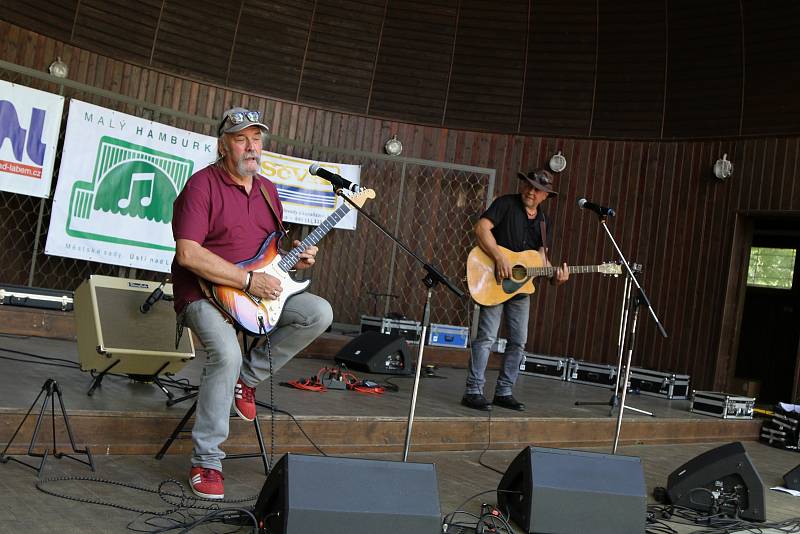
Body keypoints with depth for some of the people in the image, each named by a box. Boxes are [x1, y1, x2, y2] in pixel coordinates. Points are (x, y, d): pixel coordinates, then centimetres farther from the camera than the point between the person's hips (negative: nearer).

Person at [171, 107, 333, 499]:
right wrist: (248, 280, -23)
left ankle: (247, 377, 2)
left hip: (258, 291, 7)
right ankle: (206, 462, -14)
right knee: (227, 353, -32)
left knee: (319, 313, -13)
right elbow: (187, 254, -22)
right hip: (205, 294, -7)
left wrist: (293, 260, 1)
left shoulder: (268, 190, 13)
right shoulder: (203, 184, -11)